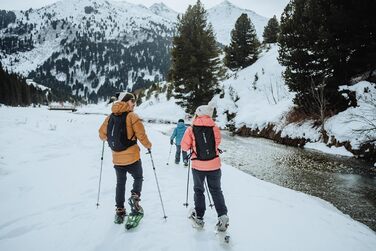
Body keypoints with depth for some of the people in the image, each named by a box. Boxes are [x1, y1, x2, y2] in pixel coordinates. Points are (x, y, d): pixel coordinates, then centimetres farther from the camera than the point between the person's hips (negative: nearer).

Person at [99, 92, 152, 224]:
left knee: (120, 183, 17)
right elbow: (141, 135, -14)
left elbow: (102, 134, 11)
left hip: (117, 158, 5)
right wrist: (148, 146, 3)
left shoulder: (110, 117, 5)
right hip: (132, 157, -4)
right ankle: (135, 198, -5)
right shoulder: (132, 116, -11)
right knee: (138, 178, 18)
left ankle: (120, 211, 20)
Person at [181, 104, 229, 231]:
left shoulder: (191, 129, -9)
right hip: (214, 164, 1)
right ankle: (223, 216, 6)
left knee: (199, 190, 18)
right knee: (216, 190, 16)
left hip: (198, 165, -1)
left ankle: (199, 217, 24)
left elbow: (184, 146, -4)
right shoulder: (214, 128, -5)